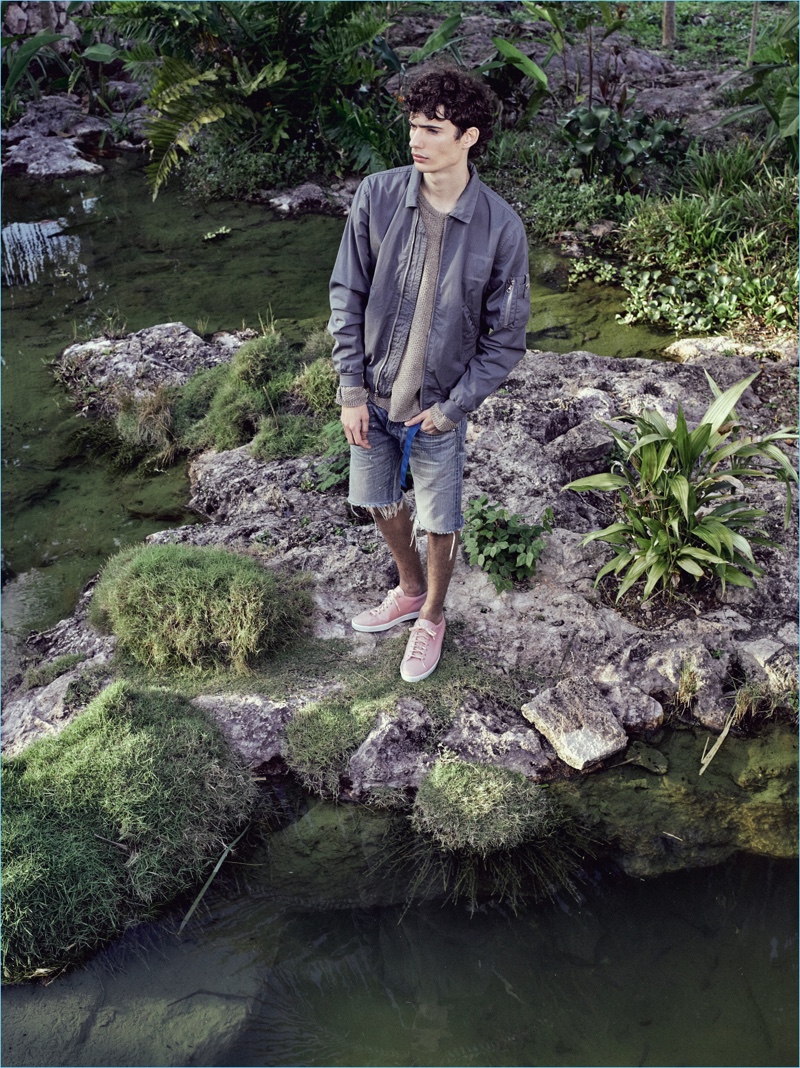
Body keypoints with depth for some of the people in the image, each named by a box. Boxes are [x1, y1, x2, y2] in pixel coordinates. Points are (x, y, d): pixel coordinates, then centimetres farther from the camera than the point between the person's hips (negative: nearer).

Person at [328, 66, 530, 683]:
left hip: (439, 407, -3)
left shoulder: (500, 227, -16)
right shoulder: (378, 197, -11)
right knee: (380, 501, 20)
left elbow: (505, 338, -9)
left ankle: (432, 618, 40)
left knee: (440, 523, 11)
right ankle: (410, 591, 49)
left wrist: (451, 407, -12)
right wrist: (352, 389, -7)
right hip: (373, 395, 3)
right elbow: (348, 297, -3)